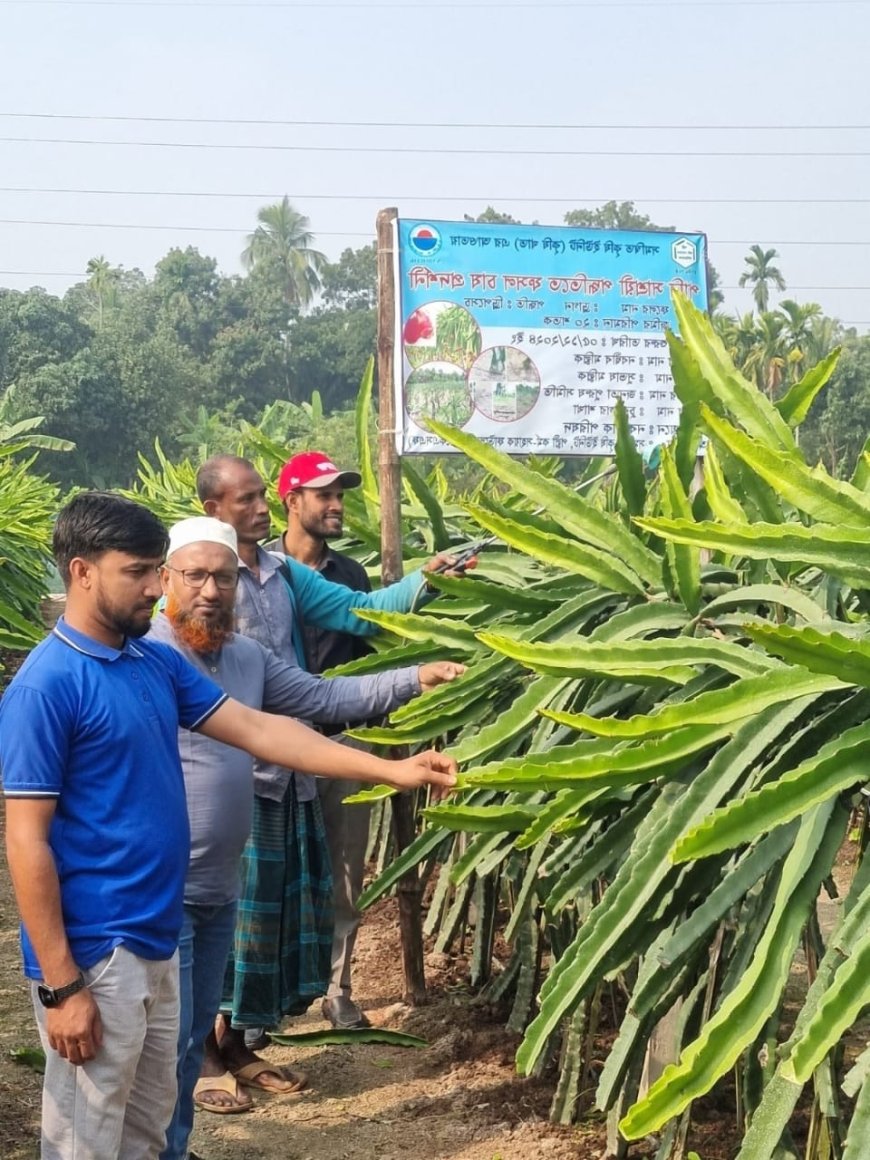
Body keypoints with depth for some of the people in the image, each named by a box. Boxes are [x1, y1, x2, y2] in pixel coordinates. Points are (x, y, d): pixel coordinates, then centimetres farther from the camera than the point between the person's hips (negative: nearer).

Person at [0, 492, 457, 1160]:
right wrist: (61, 984, -19)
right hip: (94, 955, -8)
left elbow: (258, 729, 10)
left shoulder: (158, 663, 8)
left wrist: (388, 771, 4)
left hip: (155, 941, 8)